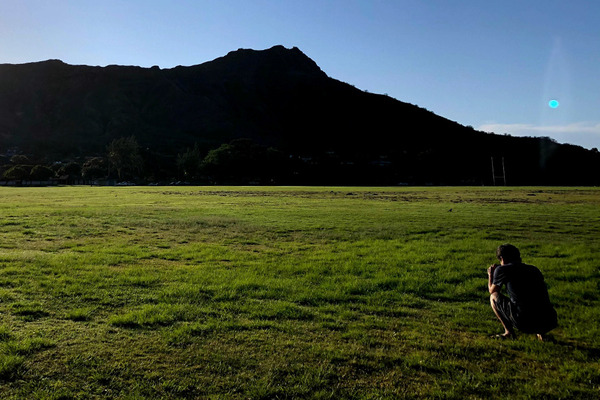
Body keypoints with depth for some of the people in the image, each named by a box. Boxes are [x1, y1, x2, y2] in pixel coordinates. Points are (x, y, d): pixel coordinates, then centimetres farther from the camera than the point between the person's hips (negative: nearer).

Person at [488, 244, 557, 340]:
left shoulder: (502, 269, 6)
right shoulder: (534, 269, 20)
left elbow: (492, 291, 22)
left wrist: (490, 274, 41)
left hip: (525, 322, -5)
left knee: (494, 297, 17)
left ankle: (509, 332, 9)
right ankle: (541, 332, 17)